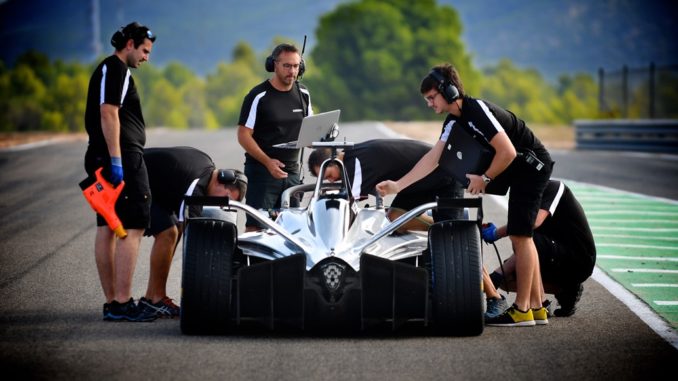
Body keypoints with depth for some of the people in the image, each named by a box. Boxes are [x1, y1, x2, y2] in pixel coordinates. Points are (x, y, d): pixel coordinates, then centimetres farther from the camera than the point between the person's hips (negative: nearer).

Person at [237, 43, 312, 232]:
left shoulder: (303, 94, 9)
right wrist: (267, 162, -21)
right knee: (255, 226, -10)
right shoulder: (258, 96, -8)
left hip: (292, 172, 5)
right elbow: (243, 135, -9)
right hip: (261, 170, -5)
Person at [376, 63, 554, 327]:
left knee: (519, 236, -8)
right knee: (521, 235, 12)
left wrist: (484, 178, -13)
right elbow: (432, 158, 3)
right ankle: (536, 306, 17)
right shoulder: (455, 121, 5)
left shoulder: (478, 110, -23)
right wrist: (397, 185, -3)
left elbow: (507, 152, -26)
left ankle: (522, 310, -4)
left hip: (532, 164, -10)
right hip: (516, 168, 10)